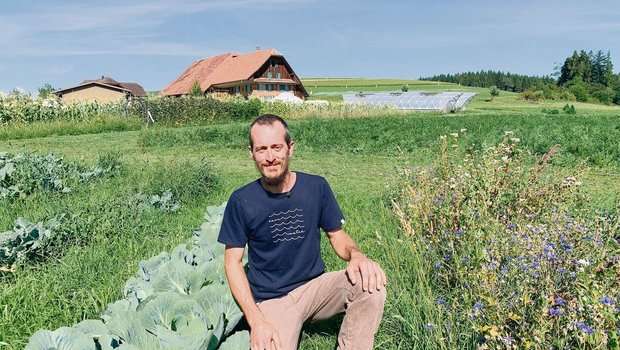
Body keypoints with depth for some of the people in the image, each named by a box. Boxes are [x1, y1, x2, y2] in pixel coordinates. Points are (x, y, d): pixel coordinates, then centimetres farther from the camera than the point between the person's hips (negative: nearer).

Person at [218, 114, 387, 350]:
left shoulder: (316, 187, -4)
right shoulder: (241, 201, -9)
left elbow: (337, 235, 5)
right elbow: (233, 261, -5)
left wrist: (355, 255, -20)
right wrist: (256, 320, -16)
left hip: (315, 286, 2)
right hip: (271, 300, -2)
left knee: (371, 284, -24)